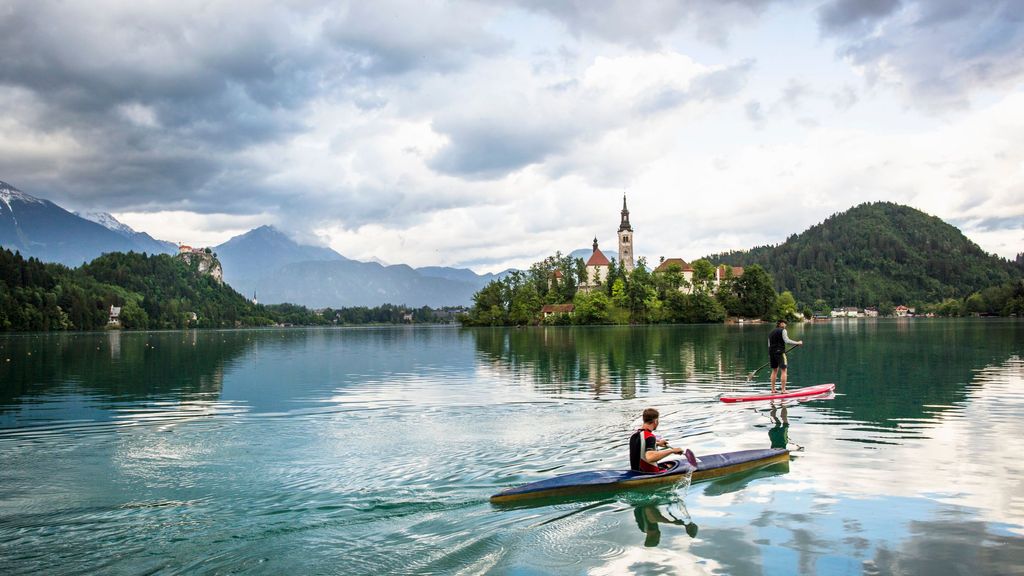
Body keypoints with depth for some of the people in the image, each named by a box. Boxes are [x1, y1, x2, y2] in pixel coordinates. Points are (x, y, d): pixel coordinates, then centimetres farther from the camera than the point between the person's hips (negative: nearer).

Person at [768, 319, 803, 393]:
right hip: (780, 352, -7)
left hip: (771, 353, 7)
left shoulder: (771, 333, 20)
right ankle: (783, 390, -10)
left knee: (774, 370, 17)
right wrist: (797, 343, -9)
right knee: (783, 371, -5)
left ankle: (773, 389, 17)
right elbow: (787, 341, -16)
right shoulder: (783, 330, -2)